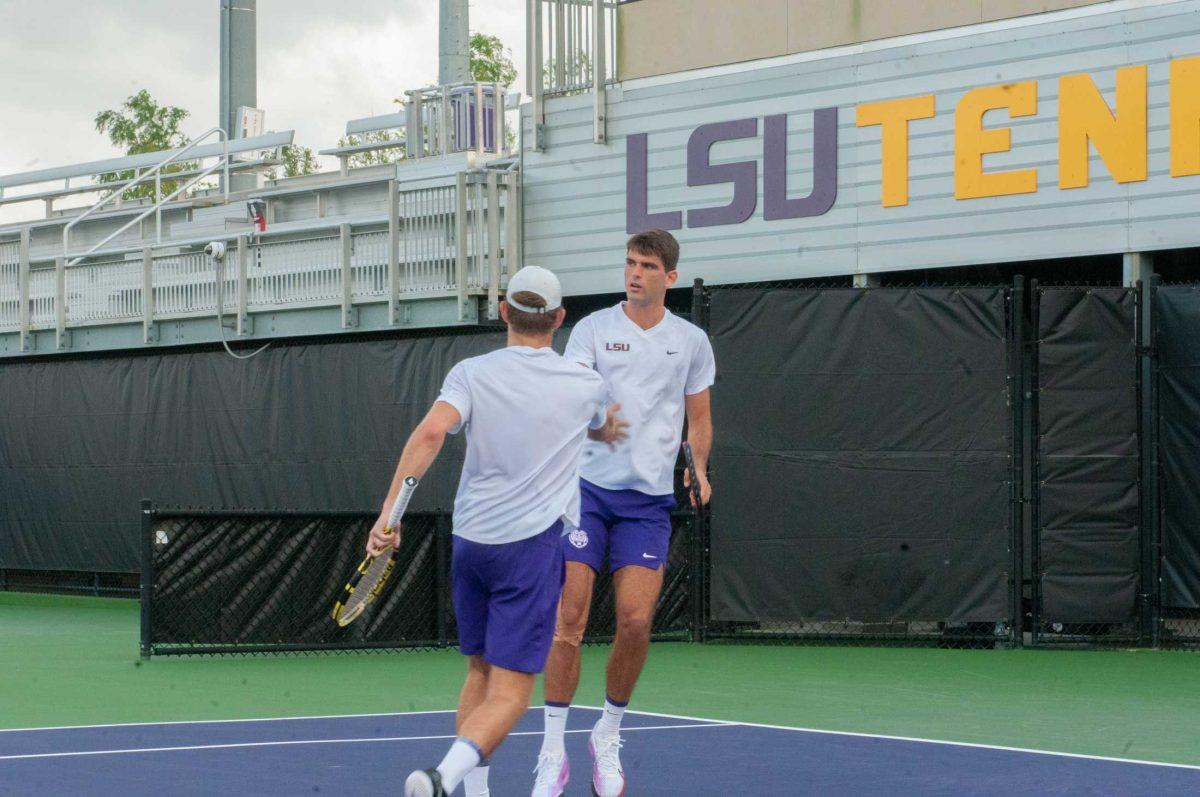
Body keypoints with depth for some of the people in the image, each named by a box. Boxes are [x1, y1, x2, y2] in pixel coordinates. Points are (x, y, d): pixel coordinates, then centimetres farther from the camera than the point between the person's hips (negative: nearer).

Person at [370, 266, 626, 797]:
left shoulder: (472, 374, 0)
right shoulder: (585, 386, 3)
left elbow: (431, 433, -18)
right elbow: (606, 430, 27)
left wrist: (391, 510, -20)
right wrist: (609, 426, 51)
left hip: (470, 539, 3)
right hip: (532, 542, -3)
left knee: (480, 673, 19)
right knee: (510, 693, -7)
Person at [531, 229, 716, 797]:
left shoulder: (691, 341, 9)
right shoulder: (593, 329, 2)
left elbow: (699, 417, 16)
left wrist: (699, 468, -2)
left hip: (649, 499, 1)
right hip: (588, 488, -1)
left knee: (636, 622, -7)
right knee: (569, 620, -7)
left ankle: (607, 738, 17)